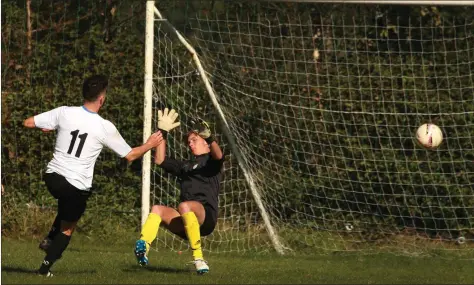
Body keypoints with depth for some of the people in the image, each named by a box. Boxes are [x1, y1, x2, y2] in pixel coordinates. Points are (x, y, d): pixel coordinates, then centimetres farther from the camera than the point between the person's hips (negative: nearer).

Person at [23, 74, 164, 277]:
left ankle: (49, 241, 27)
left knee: (67, 205, 36)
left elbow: (28, 123, 0)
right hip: (77, 187, -4)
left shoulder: (64, 113, -6)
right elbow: (130, 155, 1)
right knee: (67, 229, 18)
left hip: (52, 176, 4)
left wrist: (49, 128, 20)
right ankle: (45, 267, 15)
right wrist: (149, 145, 19)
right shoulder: (105, 127, -11)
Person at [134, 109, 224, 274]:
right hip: (185, 222, 7)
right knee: (157, 209, -13)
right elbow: (159, 160, 30)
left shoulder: (211, 161, 11)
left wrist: (209, 137, -32)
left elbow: (219, 156, -13)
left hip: (206, 215, -7)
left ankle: (198, 259, -36)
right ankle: (142, 248, -39)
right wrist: (163, 133, 25)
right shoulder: (186, 166, 32)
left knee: (184, 206, -36)